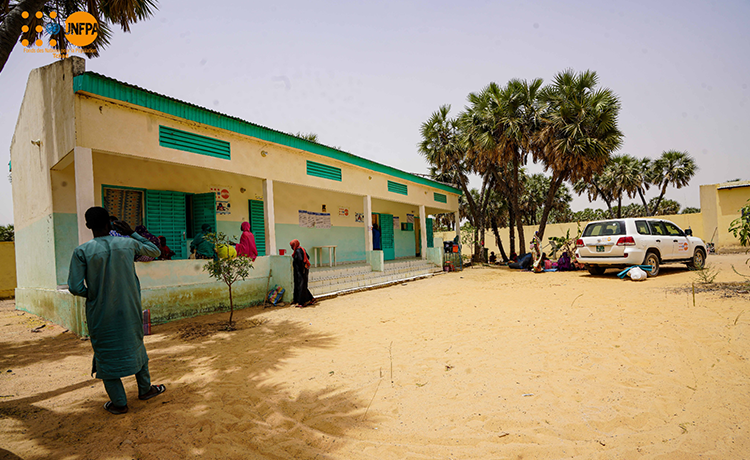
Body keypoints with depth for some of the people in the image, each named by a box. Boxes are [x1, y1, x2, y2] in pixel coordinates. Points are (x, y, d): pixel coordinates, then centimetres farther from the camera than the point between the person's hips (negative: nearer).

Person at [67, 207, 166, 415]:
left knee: (106, 353, 11)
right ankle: (145, 388, 33)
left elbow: (75, 287, -14)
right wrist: (133, 234, 14)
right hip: (129, 310, 2)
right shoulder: (128, 244, -4)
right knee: (135, 345, 20)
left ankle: (119, 402, 18)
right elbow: (155, 251, 14)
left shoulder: (82, 252, -11)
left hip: (100, 314, -2)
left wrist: (92, 294, 6)